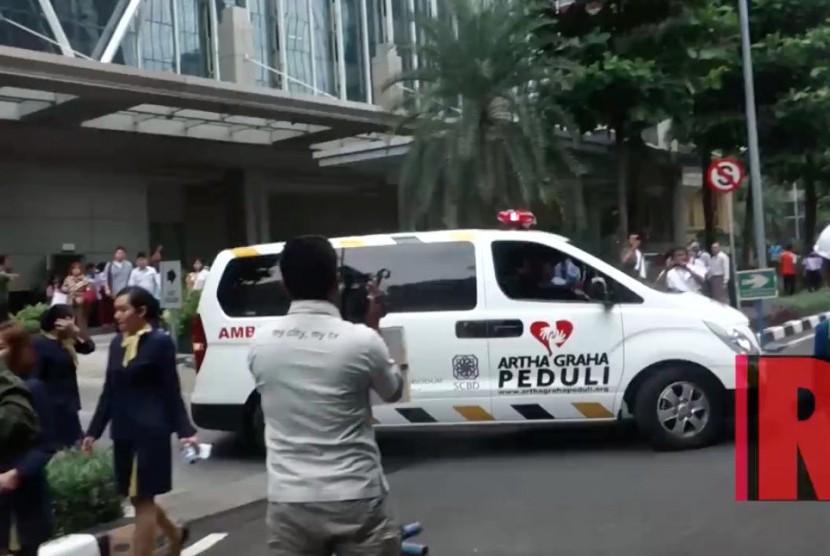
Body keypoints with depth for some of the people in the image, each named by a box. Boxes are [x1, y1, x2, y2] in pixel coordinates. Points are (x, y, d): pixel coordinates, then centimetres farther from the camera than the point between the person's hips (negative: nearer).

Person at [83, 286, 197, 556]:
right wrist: (94, 431, 13)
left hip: (151, 432, -7)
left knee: (142, 499, -2)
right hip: (123, 432, 7)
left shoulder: (160, 342, -8)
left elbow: (171, 391, -7)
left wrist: (185, 430, -13)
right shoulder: (117, 343, 9)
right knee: (138, 498, 15)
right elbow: (109, 391, 14)